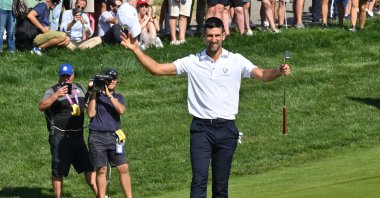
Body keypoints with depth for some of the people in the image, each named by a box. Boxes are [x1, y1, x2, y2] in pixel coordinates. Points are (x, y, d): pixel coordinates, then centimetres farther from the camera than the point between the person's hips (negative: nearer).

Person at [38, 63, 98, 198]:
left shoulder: (79, 88, 11)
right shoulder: (53, 91, -8)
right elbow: (41, 107, -25)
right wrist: (56, 95, -35)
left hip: (77, 135, 6)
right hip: (60, 137, -6)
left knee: (88, 166, 10)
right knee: (58, 171, 0)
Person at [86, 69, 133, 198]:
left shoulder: (118, 97, 12)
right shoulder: (96, 96, 6)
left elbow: (121, 110, -8)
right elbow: (91, 113, -8)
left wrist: (109, 95, -12)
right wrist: (94, 93, -9)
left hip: (114, 137, 2)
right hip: (97, 137, -2)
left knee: (123, 168, -3)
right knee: (101, 170, -1)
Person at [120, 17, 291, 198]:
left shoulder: (236, 61, 4)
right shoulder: (192, 62, 3)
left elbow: (262, 75, -9)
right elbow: (157, 69, 1)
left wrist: (279, 71, -30)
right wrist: (136, 50, -11)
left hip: (226, 128, 1)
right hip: (201, 128, -1)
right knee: (199, 179, -12)